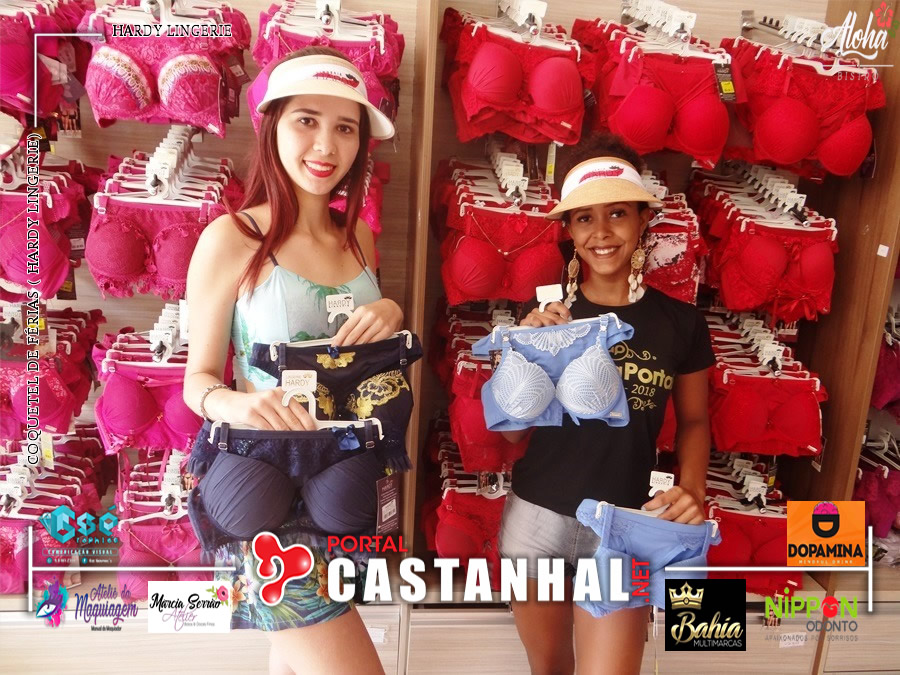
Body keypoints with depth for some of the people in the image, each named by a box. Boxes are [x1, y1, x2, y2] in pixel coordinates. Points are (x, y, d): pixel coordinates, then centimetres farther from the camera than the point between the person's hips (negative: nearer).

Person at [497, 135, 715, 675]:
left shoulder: (680, 323, -5)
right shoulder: (546, 314, -4)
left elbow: (694, 421, 8)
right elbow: (514, 433, -1)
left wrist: (692, 489, -10)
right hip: (536, 518, 2)